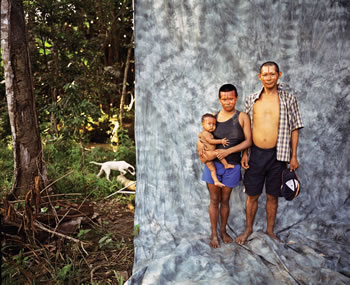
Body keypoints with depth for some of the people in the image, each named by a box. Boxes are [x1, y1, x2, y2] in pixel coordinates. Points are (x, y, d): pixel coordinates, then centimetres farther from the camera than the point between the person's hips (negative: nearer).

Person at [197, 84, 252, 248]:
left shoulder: (242, 117, -3)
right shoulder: (214, 117, 3)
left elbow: (248, 141, -8)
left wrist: (228, 151, -18)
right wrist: (200, 147, -13)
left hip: (231, 166, -1)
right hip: (213, 164, 1)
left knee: (225, 200, 14)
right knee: (214, 200, 8)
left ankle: (223, 231, 33)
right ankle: (214, 234, 22)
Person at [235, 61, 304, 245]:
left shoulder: (289, 99, -2)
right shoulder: (251, 100, 3)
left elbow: (294, 128, 0)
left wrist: (293, 156, -2)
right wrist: (244, 153, 1)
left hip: (277, 155, -1)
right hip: (256, 154, 1)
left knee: (272, 196, 11)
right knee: (252, 195, 10)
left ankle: (270, 230, 30)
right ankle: (248, 229, 28)